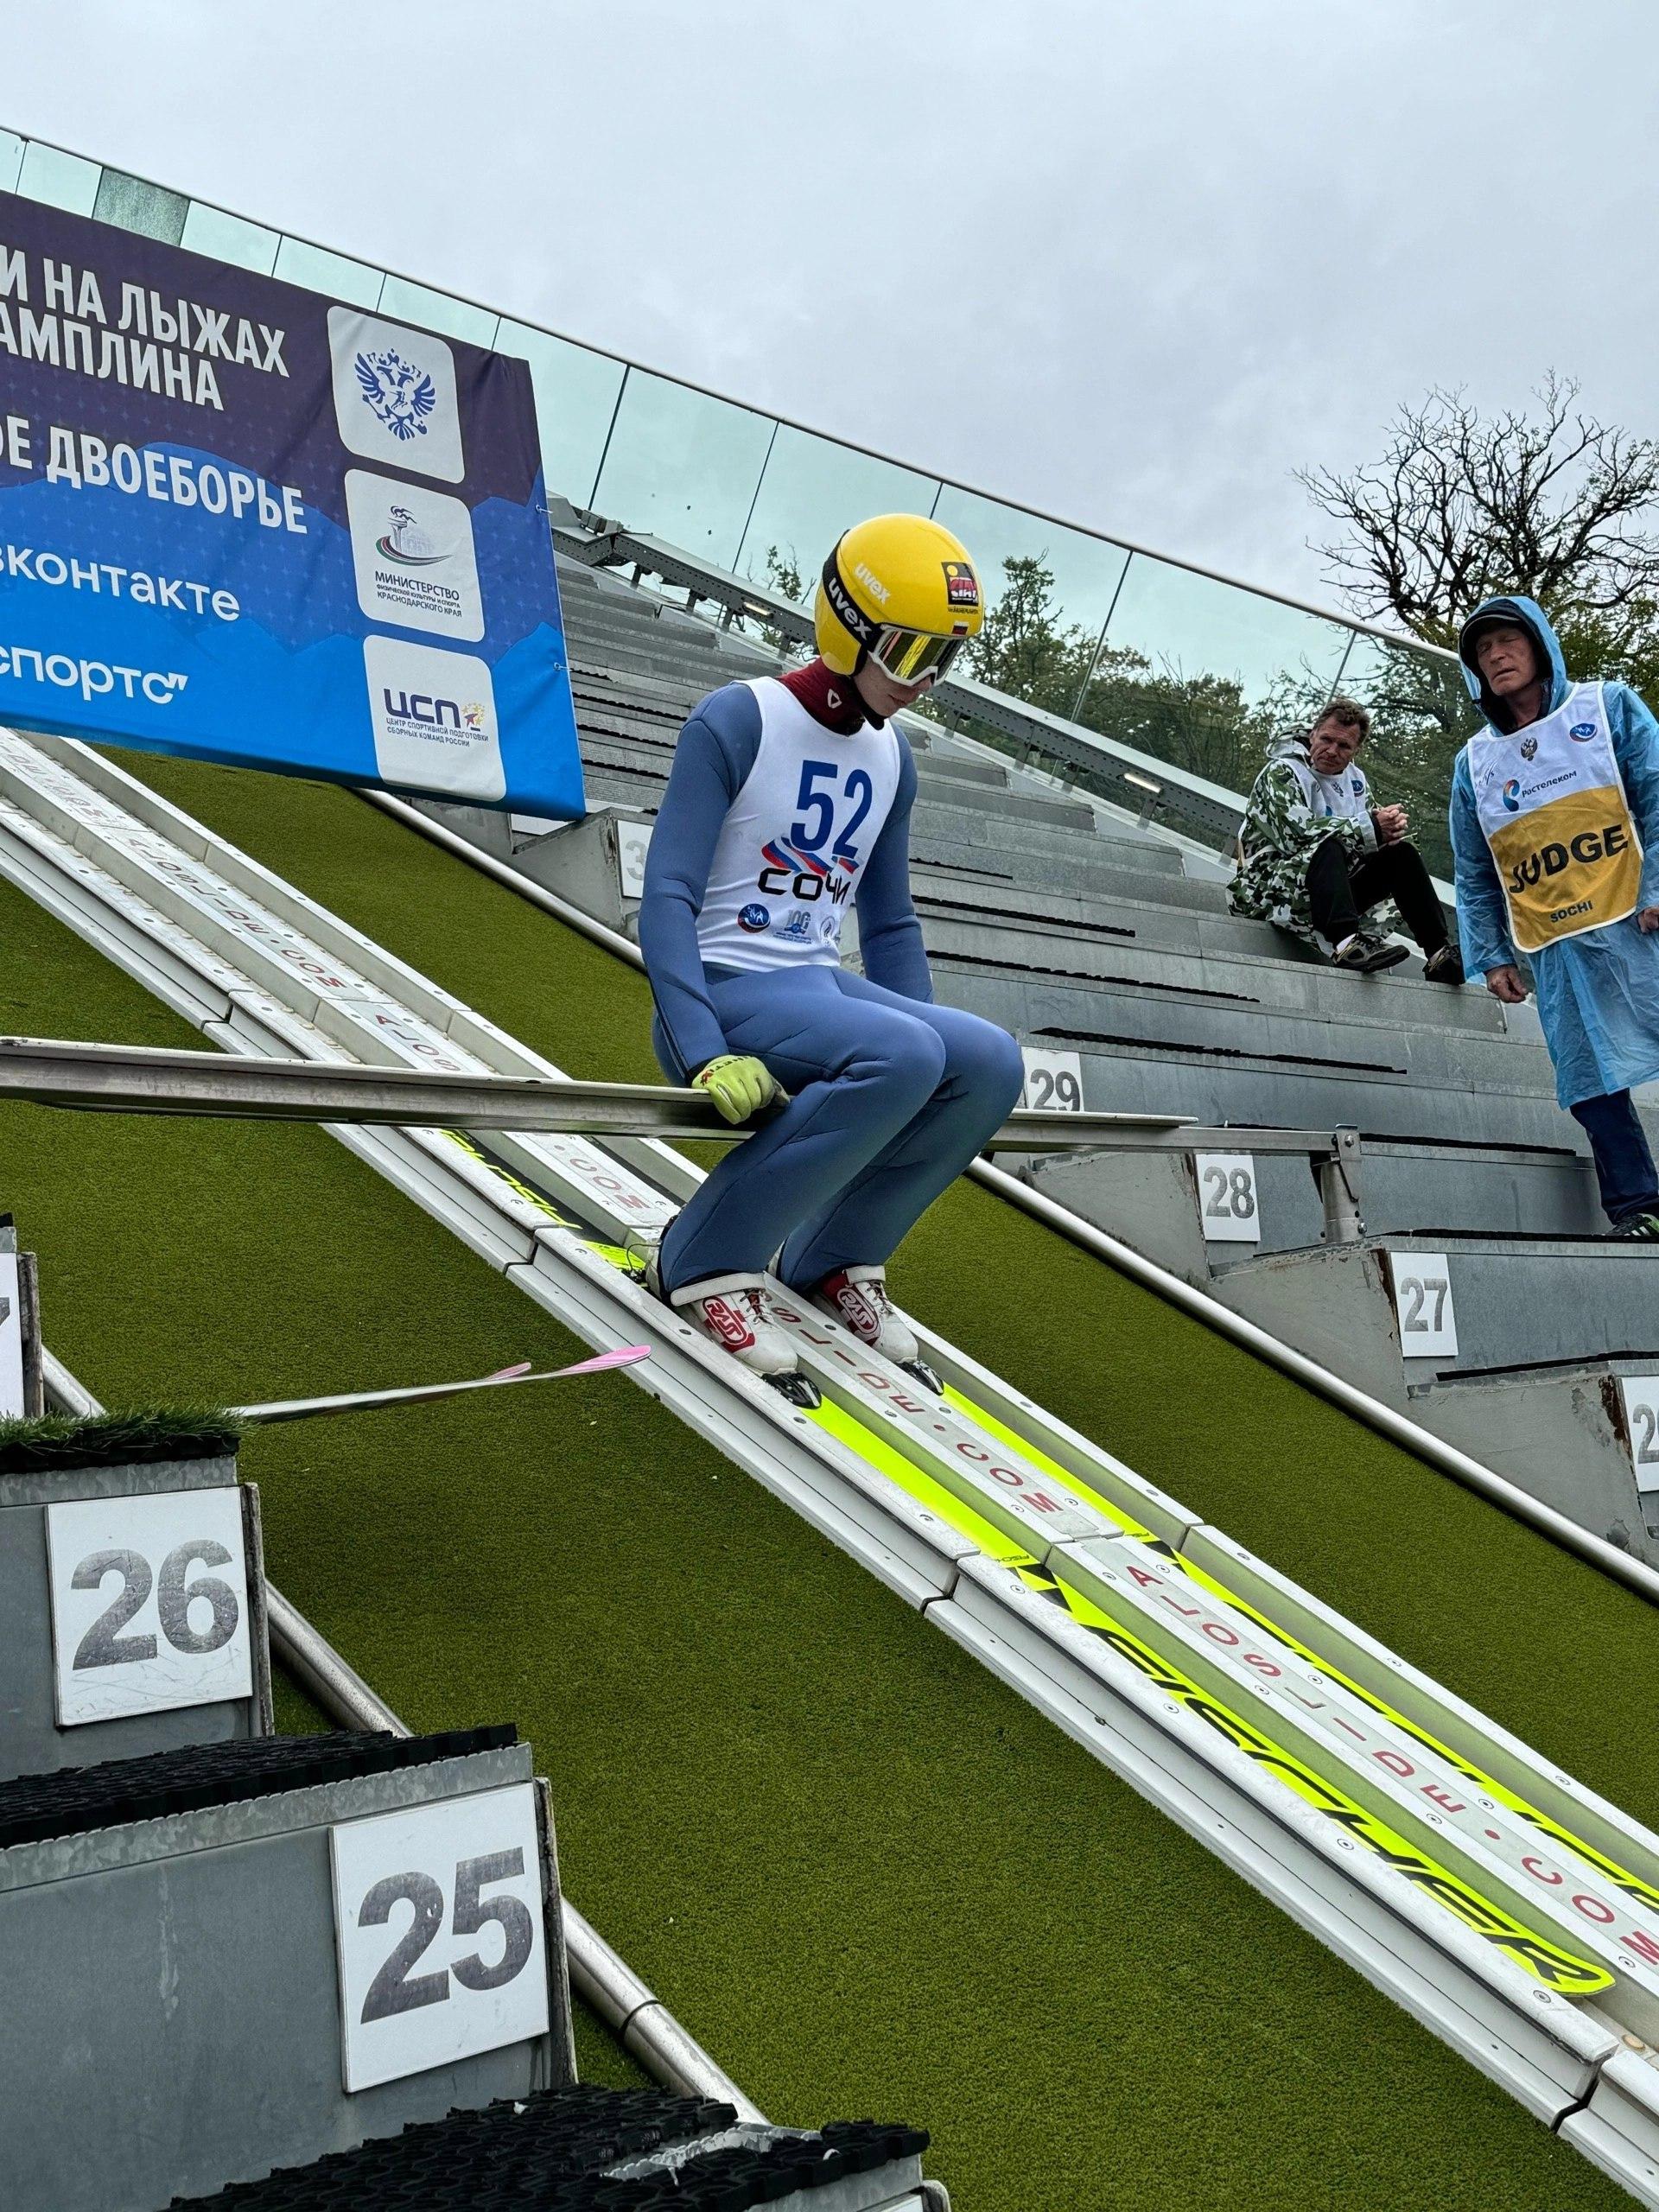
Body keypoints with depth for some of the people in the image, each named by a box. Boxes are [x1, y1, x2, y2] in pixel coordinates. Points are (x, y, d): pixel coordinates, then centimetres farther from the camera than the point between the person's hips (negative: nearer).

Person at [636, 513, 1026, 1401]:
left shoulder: (891, 757, 12)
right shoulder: (738, 720, -10)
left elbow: (890, 923, 21)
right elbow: (667, 899, -16)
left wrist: (930, 1034, 12)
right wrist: (706, 1054, -27)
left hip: (817, 990, 7)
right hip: (722, 991, -7)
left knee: (990, 1062, -18)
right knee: (901, 1055, -32)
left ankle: (835, 1258, 0)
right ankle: (705, 1260, -19)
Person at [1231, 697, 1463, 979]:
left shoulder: (1353, 777, 15)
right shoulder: (1282, 772, -10)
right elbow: (1295, 832, -25)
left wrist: (1393, 826, -17)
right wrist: (1369, 829, -24)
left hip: (1333, 889, 8)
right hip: (1270, 889, -8)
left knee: (1402, 852, -2)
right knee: (1328, 846, -33)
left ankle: (1441, 953, -8)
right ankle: (1348, 942, -53)